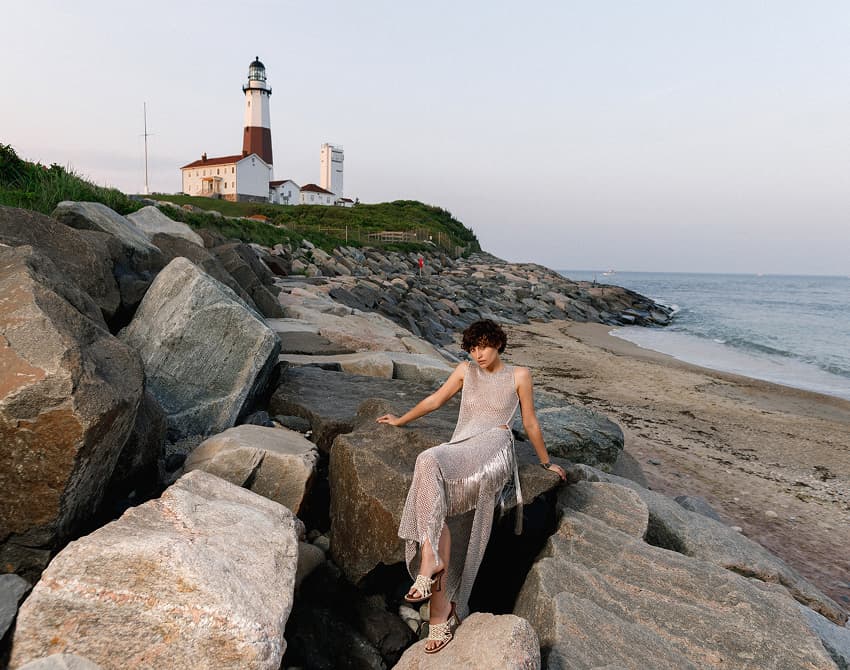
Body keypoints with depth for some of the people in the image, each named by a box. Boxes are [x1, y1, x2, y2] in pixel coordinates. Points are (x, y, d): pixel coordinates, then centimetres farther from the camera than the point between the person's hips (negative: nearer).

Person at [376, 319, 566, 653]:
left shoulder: (519, 375, 13)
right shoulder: (466, 370, 22)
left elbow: (530, 423, 20)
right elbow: (435, 399, 32)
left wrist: (546, 462, 26)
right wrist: (400, 420, 39)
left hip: (493, 445, -4)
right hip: (459, 452, 4)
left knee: (430, 462, -35)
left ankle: (429, 561, -37)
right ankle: (441, 616, -26)